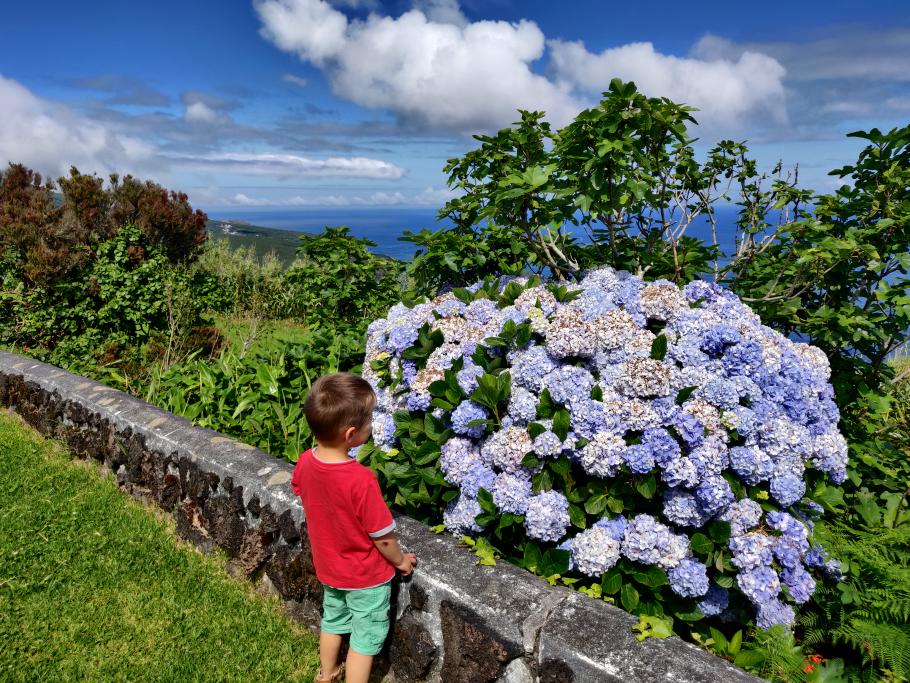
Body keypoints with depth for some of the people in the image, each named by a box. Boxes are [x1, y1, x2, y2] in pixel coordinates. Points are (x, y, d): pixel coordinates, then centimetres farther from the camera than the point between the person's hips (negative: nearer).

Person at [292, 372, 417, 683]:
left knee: (333, 620, 30)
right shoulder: (361, 481, -37)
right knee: (366, 638, 16)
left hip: (328, 567, 7)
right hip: (365, 575, -7)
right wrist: (401, 560, -5)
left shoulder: (305, 462, -18)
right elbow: (382, 537, -26)